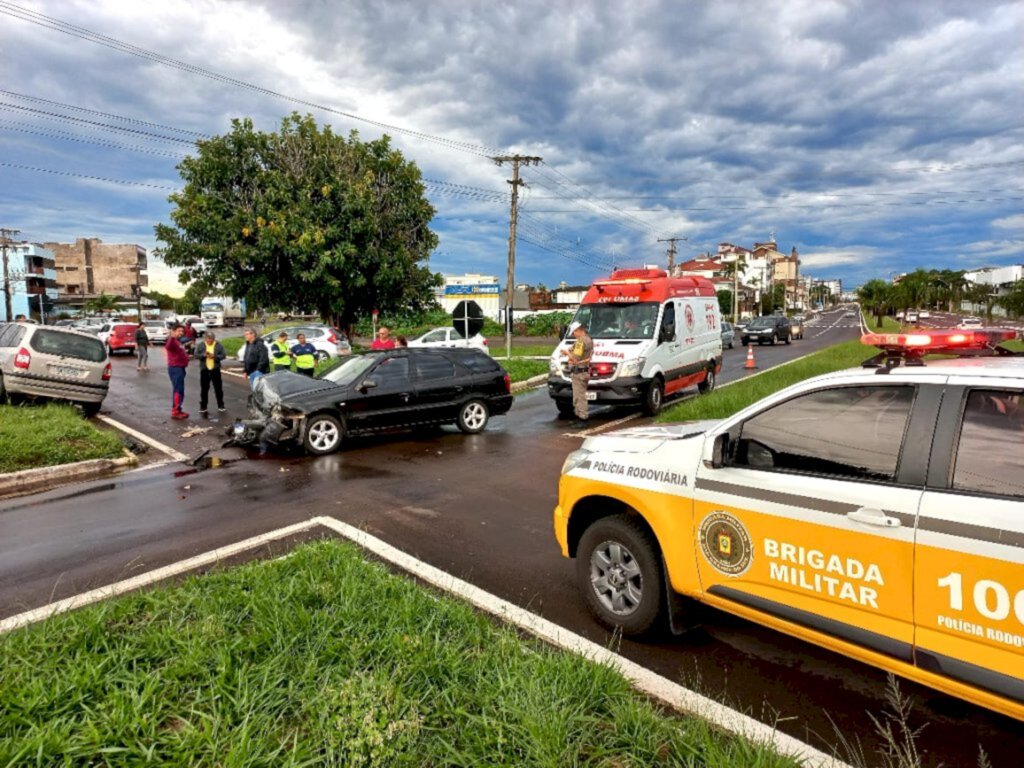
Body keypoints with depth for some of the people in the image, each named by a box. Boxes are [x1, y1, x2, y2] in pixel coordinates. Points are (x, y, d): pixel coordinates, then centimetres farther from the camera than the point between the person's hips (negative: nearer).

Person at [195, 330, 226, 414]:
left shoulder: (219, 345, -1)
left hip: (215, 369, -1)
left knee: (218, 388, 4)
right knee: (204, 389, 6)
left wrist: (214, 356, -20)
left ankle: (221, 405, 15)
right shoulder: (200, 345, 3)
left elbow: (223, 355, -5)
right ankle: (203, 407, 15)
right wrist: (203, 355, -19)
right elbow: (196, 355, -1)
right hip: (204, 369, 1)